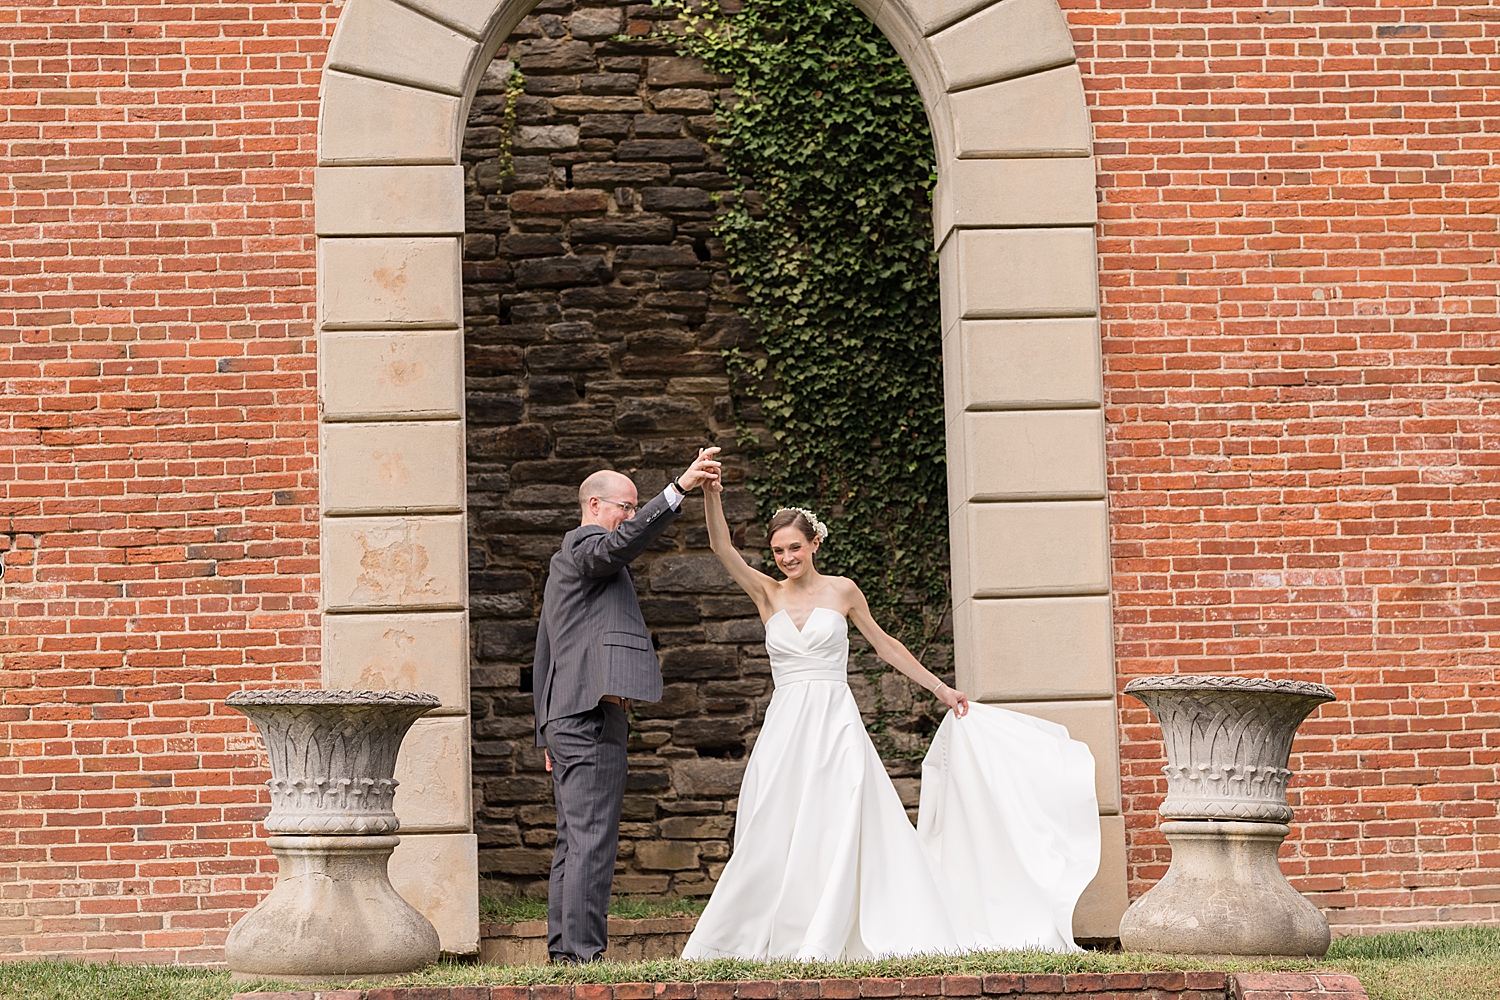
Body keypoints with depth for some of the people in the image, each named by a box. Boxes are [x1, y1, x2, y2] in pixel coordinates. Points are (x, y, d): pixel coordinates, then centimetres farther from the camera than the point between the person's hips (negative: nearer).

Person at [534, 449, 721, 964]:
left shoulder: (563, 567, 27)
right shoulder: (585, 546, -3)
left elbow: (542, 660, 28)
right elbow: (626, 540, -28)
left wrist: (548, 736, 28)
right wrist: (680, 488, -37)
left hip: (563, 717, 10)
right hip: (592, 714, -10)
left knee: (573, 843, 9)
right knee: (592, 841, -12)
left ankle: (563, 951, 9)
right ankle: (584, 953, -15)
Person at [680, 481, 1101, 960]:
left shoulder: (842, 592, 5)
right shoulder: (768, 594, 7)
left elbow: (886, 646, 14)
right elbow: (722, 549, -5)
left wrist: (940, 689, 17)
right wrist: (711, 497, -20)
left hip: (835, 723, -2)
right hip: (785, 726, 2)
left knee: (836, 828, -10)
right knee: (773, 834, -1)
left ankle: (823, 942, -10)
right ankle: (767, 936, 9)